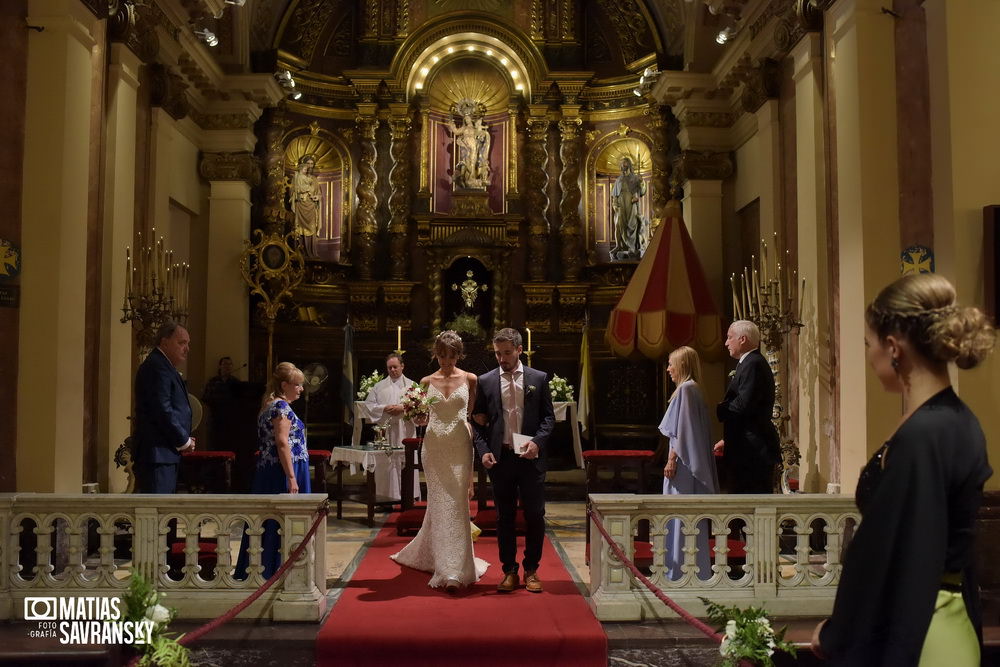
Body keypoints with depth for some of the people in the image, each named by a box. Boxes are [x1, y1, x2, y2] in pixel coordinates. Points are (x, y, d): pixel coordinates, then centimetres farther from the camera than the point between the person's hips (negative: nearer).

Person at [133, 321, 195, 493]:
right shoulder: (156, 366, -13)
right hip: (157, 453, -11)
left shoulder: (164, 366, 20)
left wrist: (184, 439, 8)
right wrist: (184, 441, -11)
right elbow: (163, 410, -20)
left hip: (167, 454, 11)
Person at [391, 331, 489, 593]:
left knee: (455, 505, -4)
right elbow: (422, 419, 10)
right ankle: (447, 568, 14)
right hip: (434, 446, 2)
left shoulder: (470, 379, 4)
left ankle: (452, 571, 5)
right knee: (439, 504, 3)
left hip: (460, 446, -1)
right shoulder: (427, 382, 8)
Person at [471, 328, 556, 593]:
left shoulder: (538, 379, 4)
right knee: (504, 517, 8)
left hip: (530, 457, 0)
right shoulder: (485, 381, 5)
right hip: (500, 457, 1)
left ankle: (531, 570, 18)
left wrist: (537, 442, -12)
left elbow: (548, 416, 4)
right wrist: (483, 450, -8)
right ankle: (509, 571, 18)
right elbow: (478, 422, 6)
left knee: (535, 515, 3)